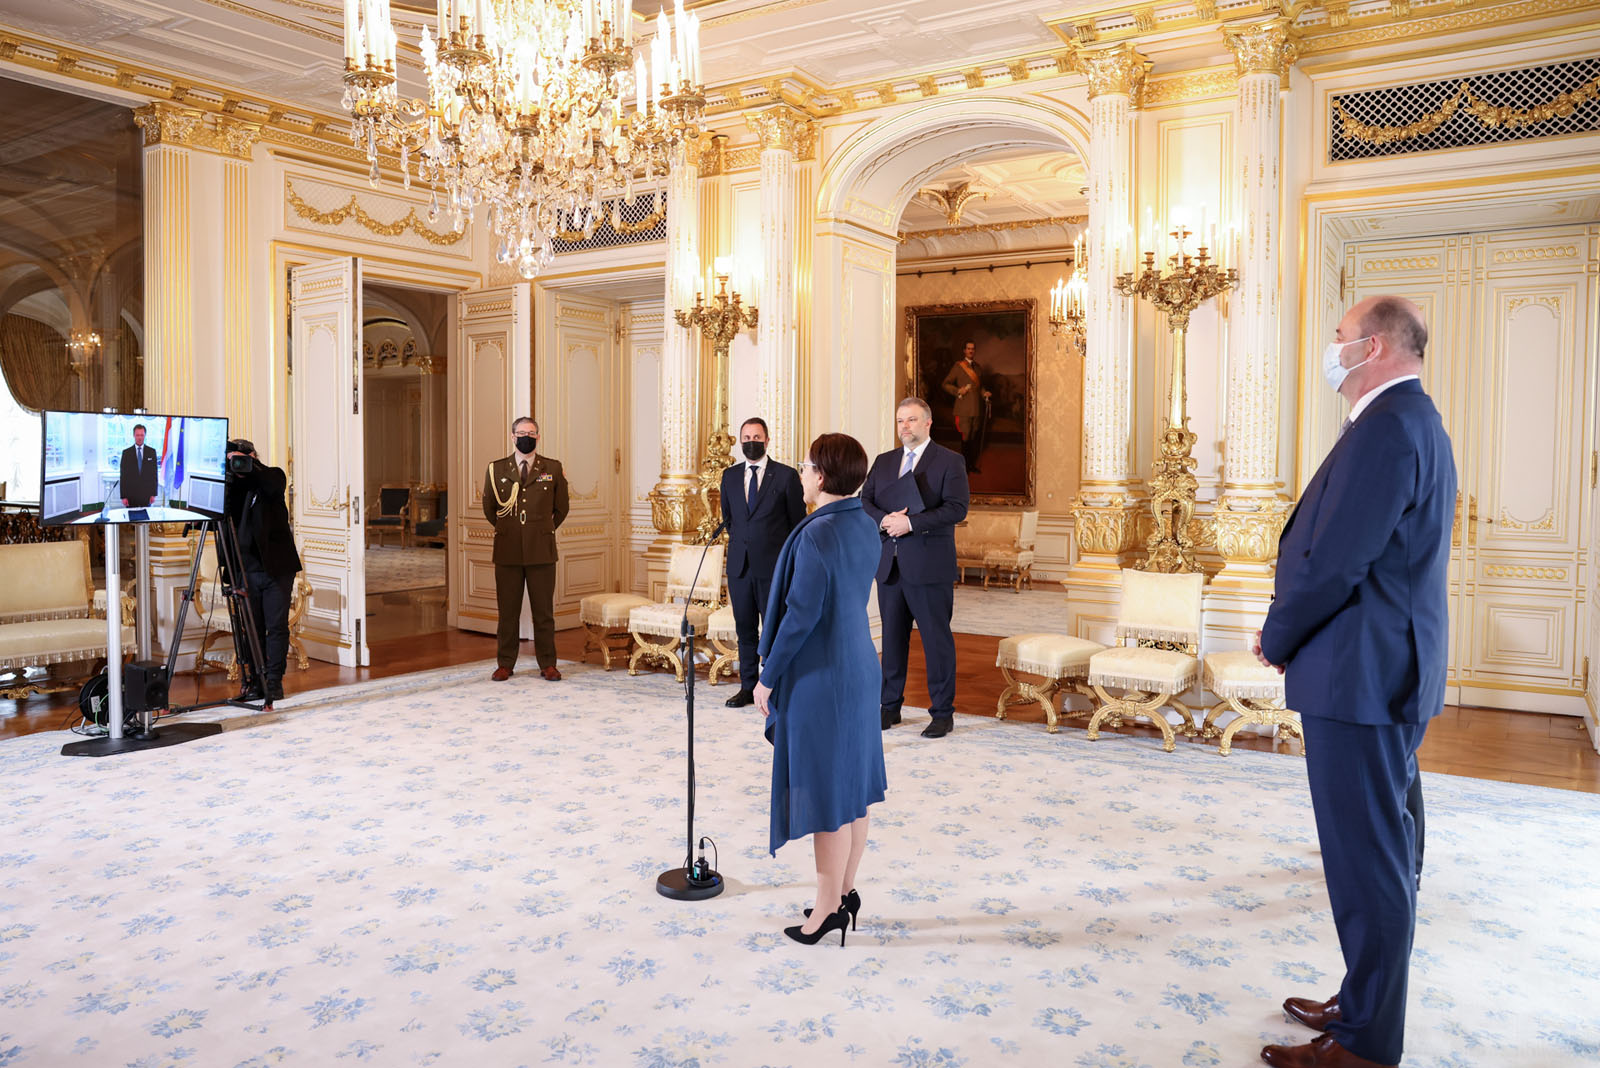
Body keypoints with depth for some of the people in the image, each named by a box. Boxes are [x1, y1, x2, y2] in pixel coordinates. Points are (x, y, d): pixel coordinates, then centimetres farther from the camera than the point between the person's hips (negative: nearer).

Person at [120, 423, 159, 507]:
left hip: (146, 494, 1)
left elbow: (155, 473, 5)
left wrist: (154, 493, -1)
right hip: (131, 494, 0)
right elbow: (123, 476, 1)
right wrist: (123, 496, -5)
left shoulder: (151, 452, 4)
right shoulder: (126, 453, 2)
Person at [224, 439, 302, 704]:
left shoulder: (271, 477, 3)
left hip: (277, 568, -2)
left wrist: (251, 466, -29)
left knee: (277, 627, -3)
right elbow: (226, 514, -9)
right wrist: (232, 476, -18)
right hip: (245, 570, 2)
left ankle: (274, 681, 3)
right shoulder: (232, 486, 9)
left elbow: (276, 486, -21)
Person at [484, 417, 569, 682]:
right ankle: (505, 664, 14)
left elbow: (561, 509, 15)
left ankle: (547, 664, 12)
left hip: (541, 550, -1)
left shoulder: (553, 469, 5)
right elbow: (488, 508, 18)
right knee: (507, 610, 5)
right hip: (507, 551, 1)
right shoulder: (496, 470, 7)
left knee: (543, 610, 3)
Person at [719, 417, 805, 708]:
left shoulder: (787, 476, -3)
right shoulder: (730, 476, 10)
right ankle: (748, 687, 20)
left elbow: (798, 522, 2)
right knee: (744, 628, 10)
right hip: (740, 564, 4)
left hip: (774, 565, -4)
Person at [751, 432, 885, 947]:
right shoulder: (865, 527, 5)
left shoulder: (817, 534, -21)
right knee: (851, 786, 16)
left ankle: (829, 907, 15)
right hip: (857, 667, 9)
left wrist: (768, 676, -12)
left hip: (819, 676, -9)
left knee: (825, 789, 2)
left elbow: (801, 615, -21)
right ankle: (846, 891, 29)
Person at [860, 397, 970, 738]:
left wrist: (910, 523, -19)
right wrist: (884, 519, -12)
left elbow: (957, 507, -13)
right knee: (892, 637, 11)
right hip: (890, 565, 5)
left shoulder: (949, 461, -1)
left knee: (936, 639, 0)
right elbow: (864, 501, 9)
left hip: (929, 566, -5)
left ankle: (942, 713, 10)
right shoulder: (883, 461, 15)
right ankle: (890, 707, 22)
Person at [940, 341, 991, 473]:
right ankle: (964, 466, 5)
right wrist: (958, 391, -15)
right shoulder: (958, 367, 0)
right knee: (966, 437, -5)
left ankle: (972, 464, 18)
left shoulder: (978, 368, 15)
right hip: (964, 409, -5)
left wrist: (985, 393, 6)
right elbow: (945, 384, 0)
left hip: (977, 408, 5)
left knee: (975, 437, 8)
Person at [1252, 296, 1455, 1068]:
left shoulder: (1386, 426, -19)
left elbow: (1334, 560, -23)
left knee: (1366, 859, 0)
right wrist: (1289, 632, 10)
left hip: (1361, 678, -11)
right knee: (1385, 850, 19)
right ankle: (1368, 1004, 34)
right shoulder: (1414, 421, 15)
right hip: (1389, 673, 11)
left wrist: (1277, 639, -7)